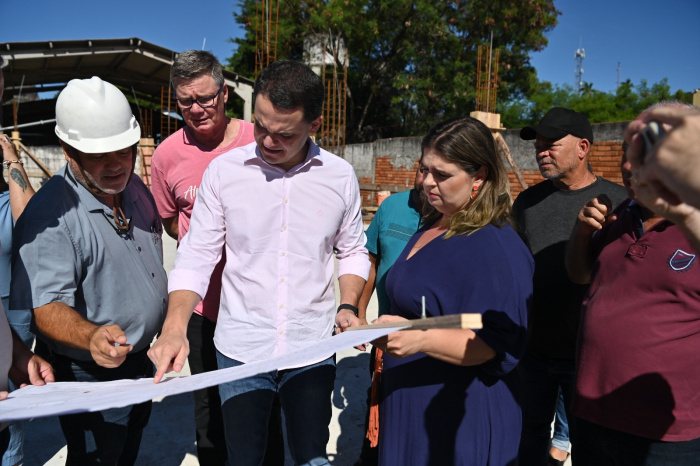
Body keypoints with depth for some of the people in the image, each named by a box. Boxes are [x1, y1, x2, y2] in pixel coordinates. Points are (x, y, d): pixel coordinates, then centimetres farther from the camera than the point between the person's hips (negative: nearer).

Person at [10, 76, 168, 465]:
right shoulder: (50, 214, -26)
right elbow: (46, 307, -29)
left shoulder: (134, 186, -1)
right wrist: (92, 337, -49)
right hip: (90, 377, -7)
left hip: (142, 363, 7)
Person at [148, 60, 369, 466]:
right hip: (241, 348, 0)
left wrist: (349, 306, -7)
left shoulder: (340, 176, -4)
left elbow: (353, 251, 8)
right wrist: (174, 329, -17)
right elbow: (197, 257, -5)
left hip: (312, 346, 1)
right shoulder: (224, 170, -7)